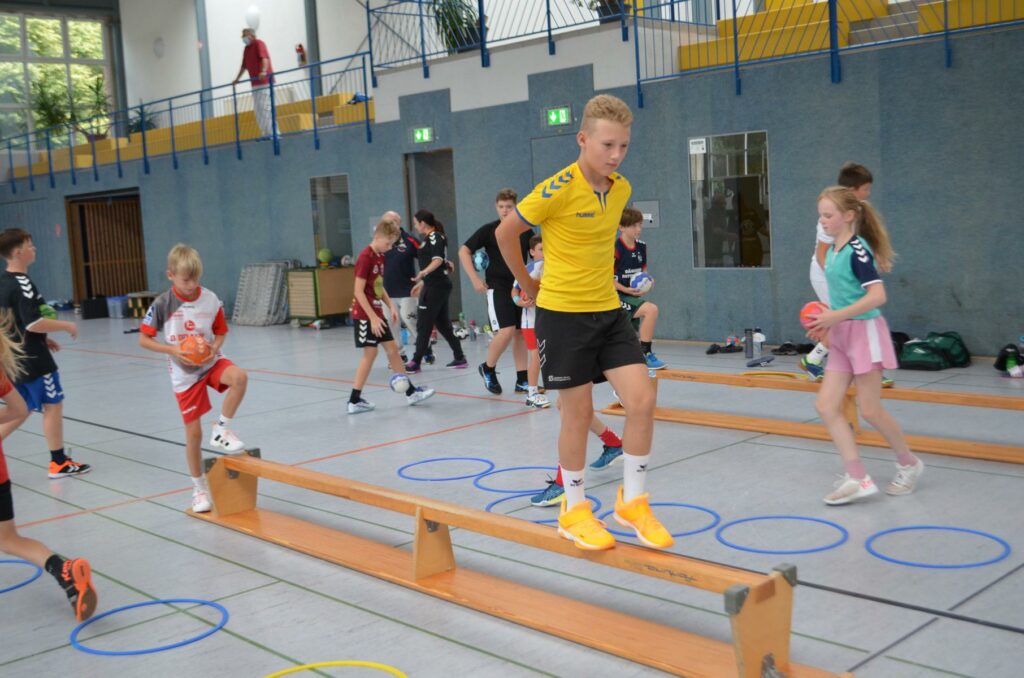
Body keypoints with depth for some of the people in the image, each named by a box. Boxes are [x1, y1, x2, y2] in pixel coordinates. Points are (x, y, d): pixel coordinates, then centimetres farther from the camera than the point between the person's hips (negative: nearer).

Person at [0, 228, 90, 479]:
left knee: (23, 409, 19)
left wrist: (43, 339, 18)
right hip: (33, 359, -9)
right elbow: (34, 323, -25)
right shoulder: (22, 284, -19)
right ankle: (59, 463, 11)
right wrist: (66, 325, -13)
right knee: (53, 404, 3)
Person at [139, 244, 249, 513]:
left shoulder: (210, 299, -7)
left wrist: (214, 348, -15)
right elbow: (143, 339, -6)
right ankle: (199, 487, 22)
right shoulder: (163, 304, -11)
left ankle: (221, 431, -10)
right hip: (185, 373, -1)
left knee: (240, 377, -32)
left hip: (210, 361, 2)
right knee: (193, 433, 3)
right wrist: (172, 350, -19)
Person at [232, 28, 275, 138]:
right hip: (255, 84, 8)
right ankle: (266, 133, 8)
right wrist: (237, 79, 23)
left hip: (265, 81, -8)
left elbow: (264, 58, -21)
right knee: (257, 109, 5)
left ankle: (273, 133, -12)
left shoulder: (259, 44, -5)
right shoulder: (246, 48, 19)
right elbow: (244, 66, 27)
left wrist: (264, 71, -37)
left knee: (265, 107, -14)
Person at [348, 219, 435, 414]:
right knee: (370, 353, -7)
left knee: (392, 349, 10)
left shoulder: (380, 257, 10)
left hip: (376, 312, 9)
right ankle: (354, 401, 0)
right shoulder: (365, 257, -17)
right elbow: (358, 291, -20)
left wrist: (391, 306, 5)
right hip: (365, 314, -9)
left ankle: (411, 392, 15)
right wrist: (373, 317, -22)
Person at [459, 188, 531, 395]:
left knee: (520, 333, 5)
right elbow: (464, 251, -2)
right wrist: (475, 279, -9)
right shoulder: (489, 230, -5)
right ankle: (487, 368, 7)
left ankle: (522, 381, 11)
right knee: (506, 330, -16)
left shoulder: (525, 231, 5)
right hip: (497, 287, -4)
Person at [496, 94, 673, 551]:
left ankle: (632, 502, 14)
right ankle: (574, 510, 23)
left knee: (642, 400, -4)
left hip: (607, 310, 6)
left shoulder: (621, 189, 3)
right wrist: (529, 286, 3)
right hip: (562, 313, -6)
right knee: (578, 412, 3)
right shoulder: (558, 190, -16)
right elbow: (505, 233, -5)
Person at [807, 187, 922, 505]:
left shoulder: (858, 250, -16)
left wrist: (836, 316, -24)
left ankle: (909, 464, 24)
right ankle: (857, 478, 2)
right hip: (842, 338, 9)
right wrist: (827, 321, 7)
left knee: (869, 410, 0)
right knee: (826, 405, -1)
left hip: (864, 332, -9)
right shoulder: (833, 250, 9)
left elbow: (877, 296, -24)